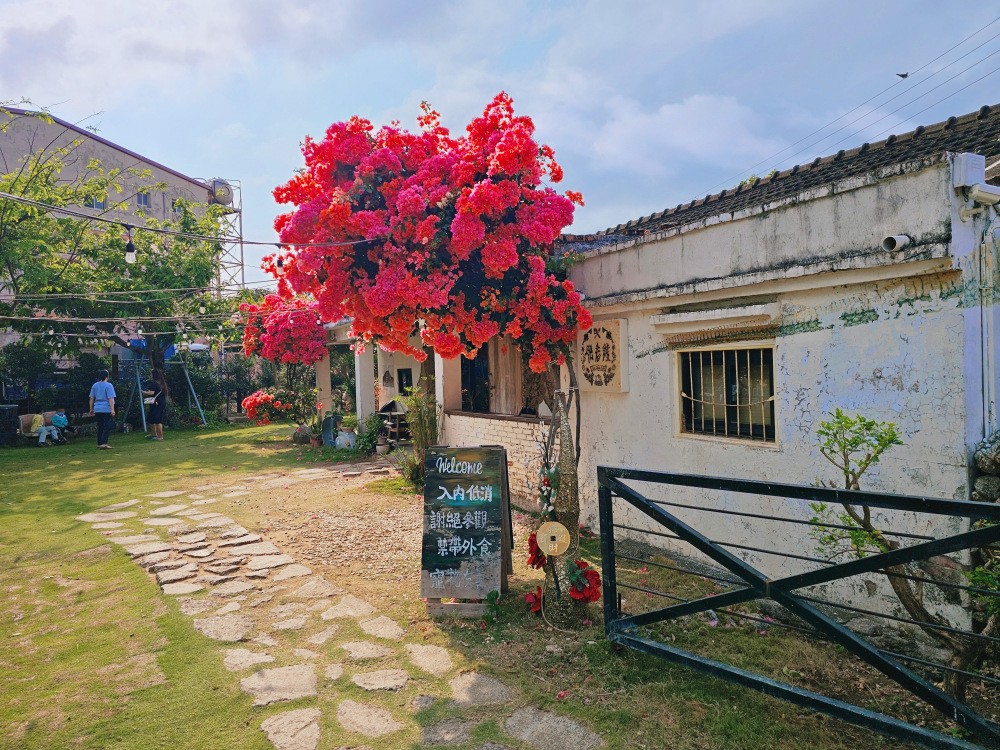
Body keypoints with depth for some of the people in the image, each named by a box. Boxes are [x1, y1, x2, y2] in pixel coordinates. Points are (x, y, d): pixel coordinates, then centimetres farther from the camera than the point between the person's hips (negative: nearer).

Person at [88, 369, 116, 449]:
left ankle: (99, 443, 20)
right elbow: (110, 398, -14)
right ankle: (104, 443, -14)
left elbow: (91, 398, 13)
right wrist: (112, 409, -15)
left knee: (100, 426, 15)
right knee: (107, 427, -4)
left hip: (97, 409, 6)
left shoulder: (95, 385, 9)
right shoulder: (108, 385, -9)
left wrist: (91, 408, 20)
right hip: (106, 409, -6)